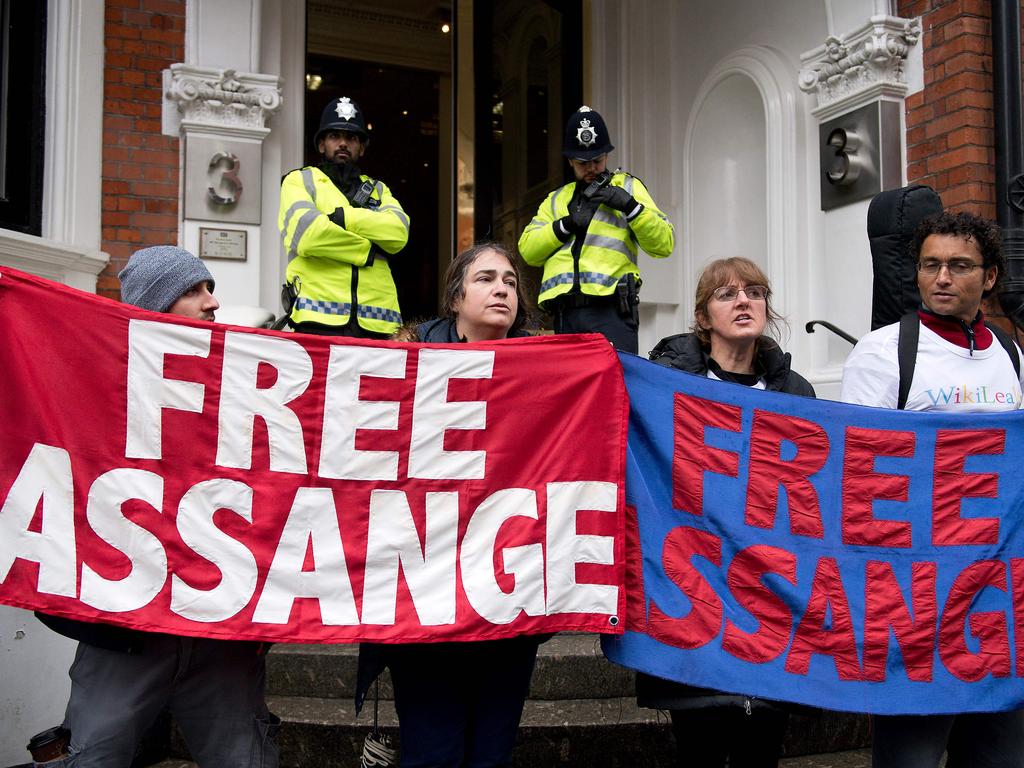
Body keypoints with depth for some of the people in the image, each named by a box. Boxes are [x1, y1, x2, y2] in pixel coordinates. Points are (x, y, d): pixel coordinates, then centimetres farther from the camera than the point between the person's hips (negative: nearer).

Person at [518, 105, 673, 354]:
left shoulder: (627, 186, 16)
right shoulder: (556, 199, 25)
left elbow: (664, 243, 4)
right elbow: (528, 250, 9)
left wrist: (630, 205, -7)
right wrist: (567, 224, -3)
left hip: (611, 313, -3)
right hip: (566, 314, 4)